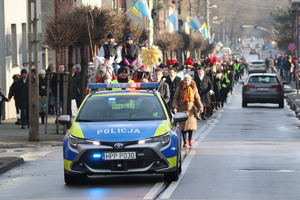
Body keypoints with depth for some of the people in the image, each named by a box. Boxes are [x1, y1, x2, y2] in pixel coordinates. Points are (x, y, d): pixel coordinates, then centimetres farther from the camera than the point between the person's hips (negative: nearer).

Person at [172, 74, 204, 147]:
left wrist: (200, 106, -5)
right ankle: (185, 141, 6)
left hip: (191, 109, 1)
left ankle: (190, 139, 22)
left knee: (191, 125, -4)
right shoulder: (180, 88, 1)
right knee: (183, 125, -6)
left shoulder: (194, 88, 6)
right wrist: (175, 107, -10)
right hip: (182, 109, -1)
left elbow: (197, 99, 9)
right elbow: (175, 98, 2)